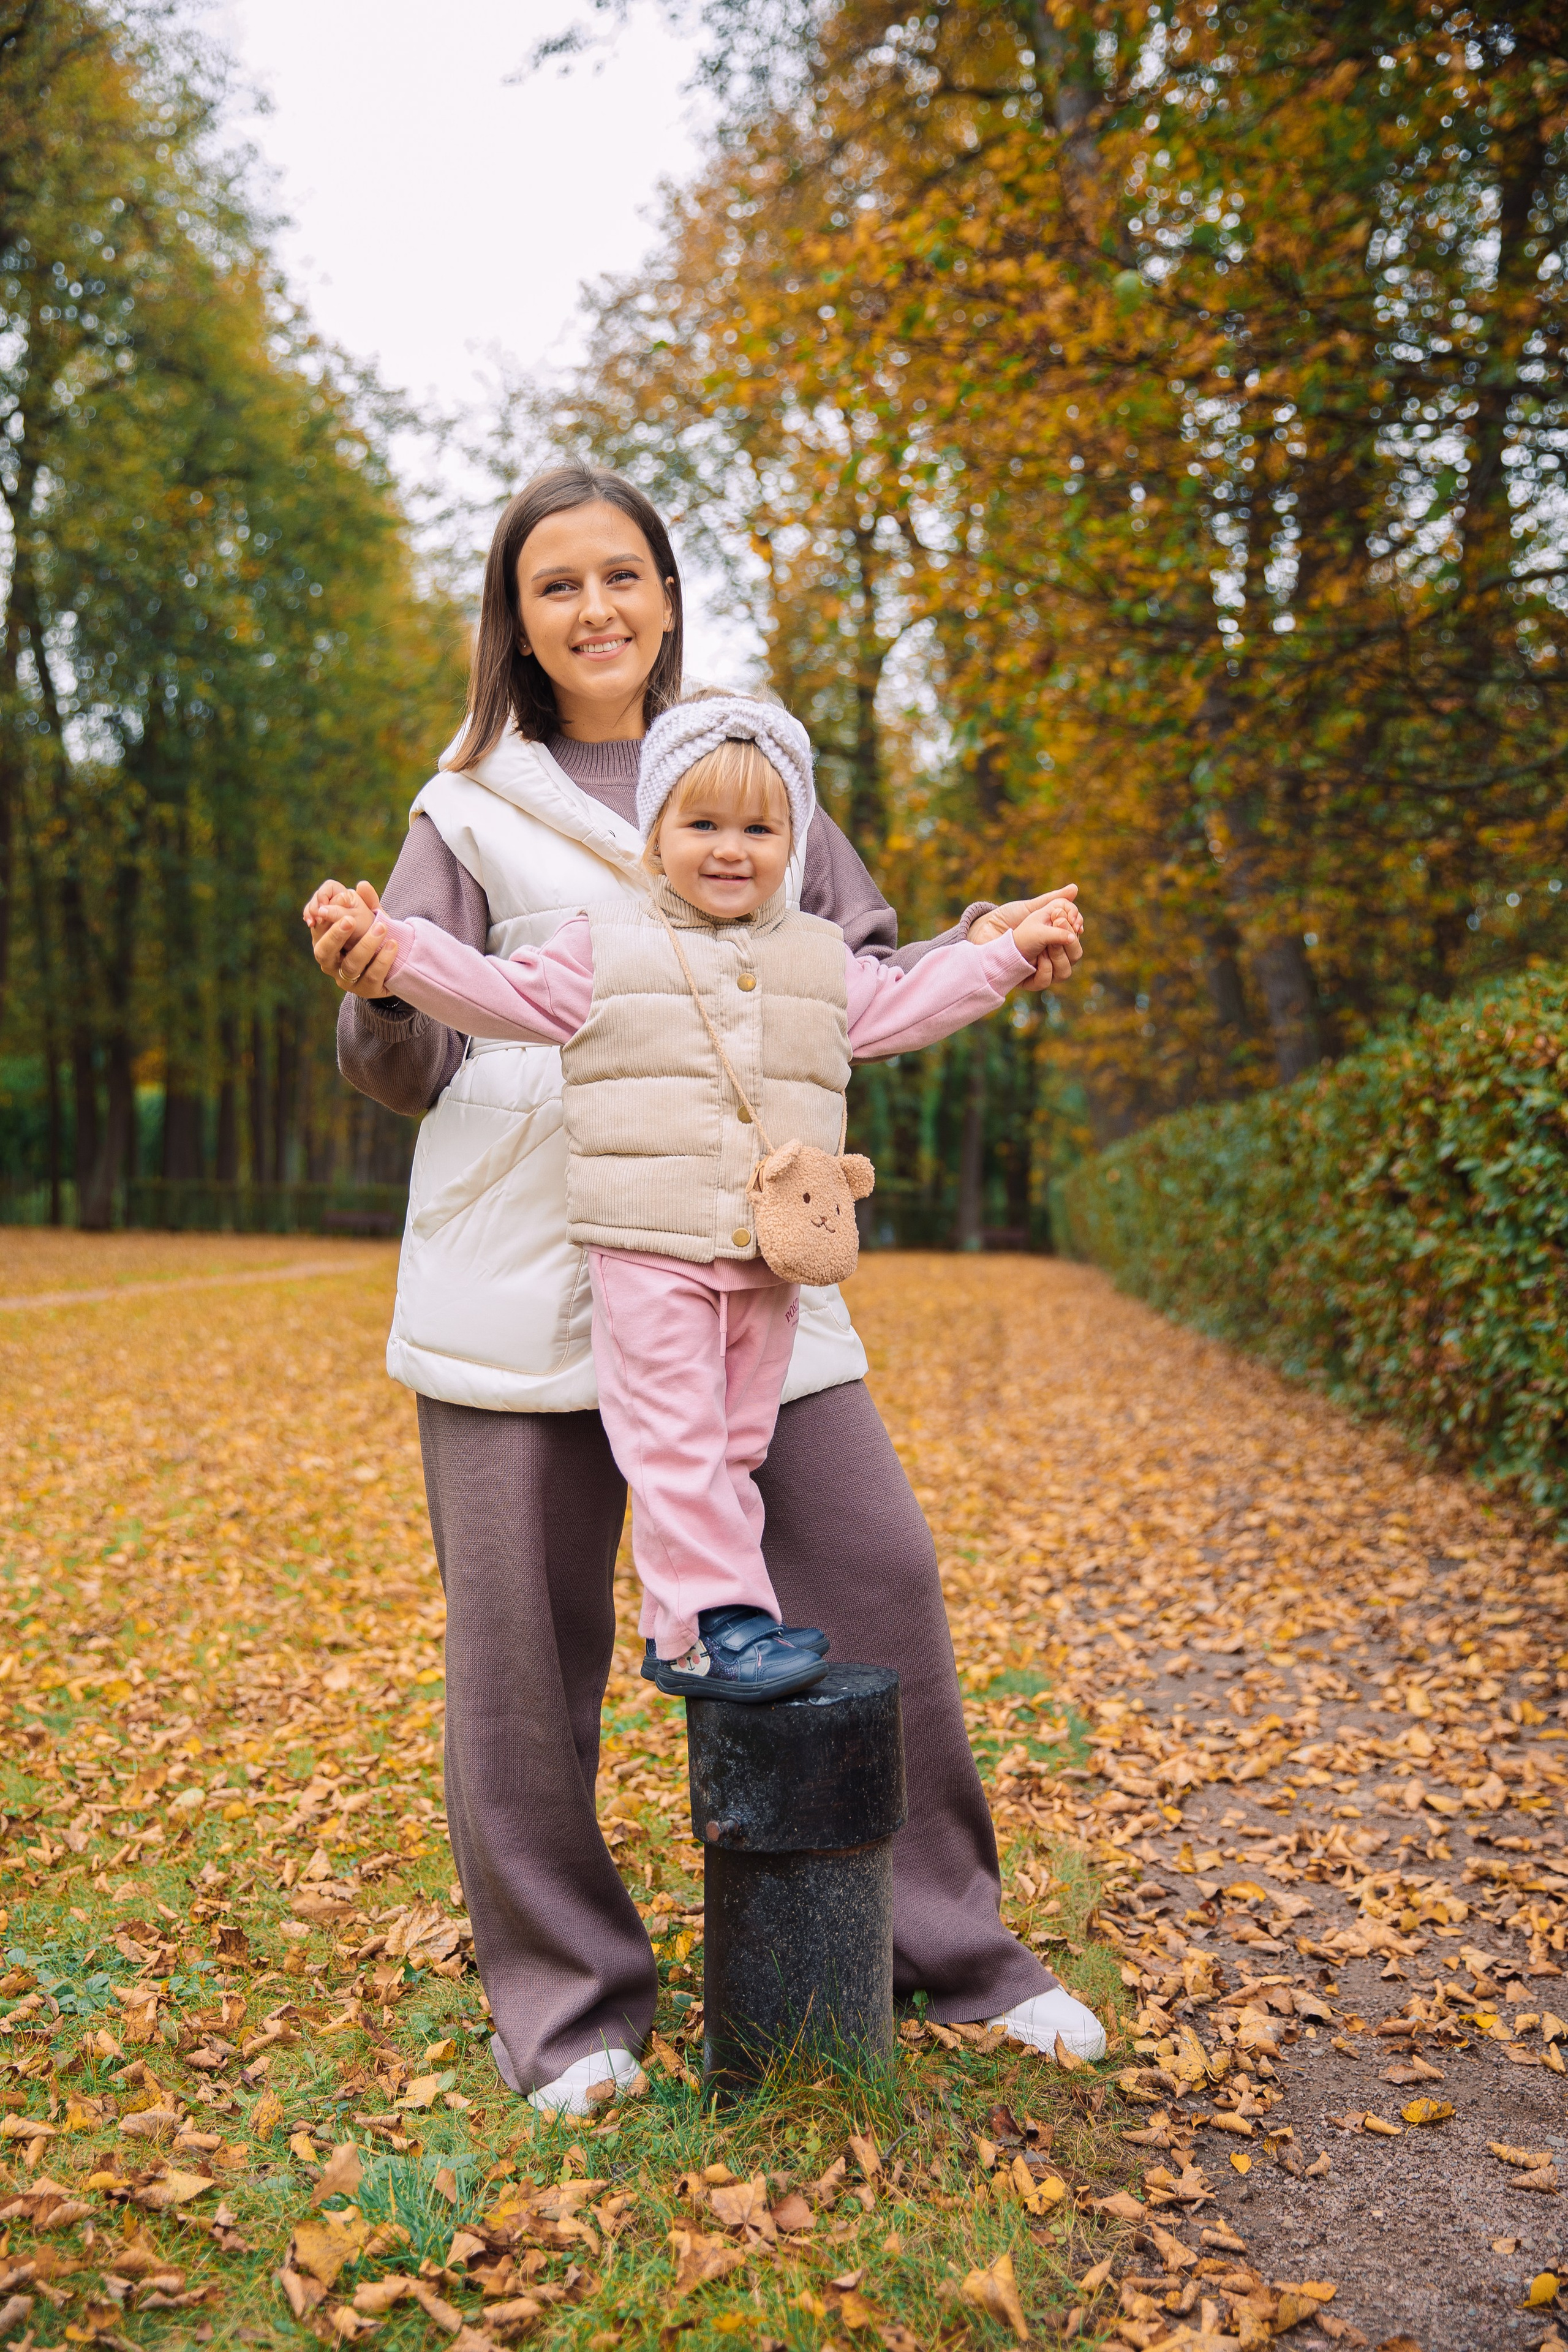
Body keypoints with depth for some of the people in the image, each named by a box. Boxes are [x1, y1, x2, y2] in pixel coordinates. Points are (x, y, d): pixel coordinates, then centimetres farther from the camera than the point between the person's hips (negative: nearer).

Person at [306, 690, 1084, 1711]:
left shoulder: (820, 959, 16)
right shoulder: (605, 947, 6)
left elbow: (903, 1007, 26)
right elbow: (502, 992, 7)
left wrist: (1011, 952, 23)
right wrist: (389, 943, -4)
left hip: (772, 1256, 4)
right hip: (650, 1247, -4)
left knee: (733, 1445, 8)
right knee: (674, 1442, -9)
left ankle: (683, 1630, 18)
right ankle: (719, 1621, -3)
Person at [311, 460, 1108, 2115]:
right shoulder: (473, 808, 8)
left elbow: (865, 979, 19)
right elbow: (414, 1065, 3)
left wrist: (979, 943, -1)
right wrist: (376, 996, -20)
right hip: (525, 1270, -2)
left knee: (875, 1573, 1)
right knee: (527, 1636, 2)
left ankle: (946, 1944, 22)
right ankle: (566, 1994, 22)